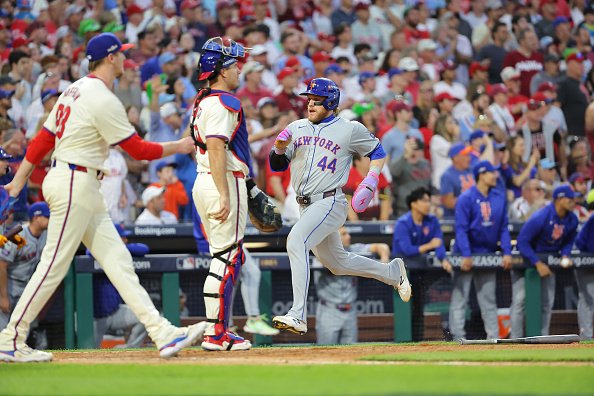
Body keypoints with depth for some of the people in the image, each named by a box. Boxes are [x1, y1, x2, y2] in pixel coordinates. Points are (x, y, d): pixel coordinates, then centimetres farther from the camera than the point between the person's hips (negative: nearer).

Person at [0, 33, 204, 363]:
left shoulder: (75, 90, 14)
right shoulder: (103, 100, -16)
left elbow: (44, 137, 14)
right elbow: (138, 150, -13)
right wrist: (179, 147, 0)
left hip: (85, 188, 10)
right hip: (74, 186, -10)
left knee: (117, 260, 3)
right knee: (54, 264, -7)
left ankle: (163, 334, -1)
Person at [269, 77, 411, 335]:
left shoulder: (350, 130, -1)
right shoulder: (296, 129, 12)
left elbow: (377, 151, 11)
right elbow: (277, 165, 12)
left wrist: (371, 180, -4)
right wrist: (279, 149, -11)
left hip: (330, 203, -7)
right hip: (306, 206, 7)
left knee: (296, 241, -29)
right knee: (338, 263, 18)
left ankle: (298, 316, -35)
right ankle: (393, 272, 42)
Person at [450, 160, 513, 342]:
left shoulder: (499, 198, 6)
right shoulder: (466, 199, -12)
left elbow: (503, 228, 7)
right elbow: (461, 229, -15)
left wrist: (507, 252, -4)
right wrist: (466, 255, -23)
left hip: (488, 255, 6)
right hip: (465, 256, -6)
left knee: (489, 299, 9)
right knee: (460, 298, -4)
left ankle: (493, 336, 11)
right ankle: (458, 337, -4)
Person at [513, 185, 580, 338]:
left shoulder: (572, 220, -10)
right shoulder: (540, 217, -31)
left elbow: (568, 241, 7)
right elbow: (522, 241, -28)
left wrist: (564, 255, -15)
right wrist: (538, 264, -31)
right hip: (526, 259, -6)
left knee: (547, 302, 6)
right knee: (520, 300, -11)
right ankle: (515, 341, -7)